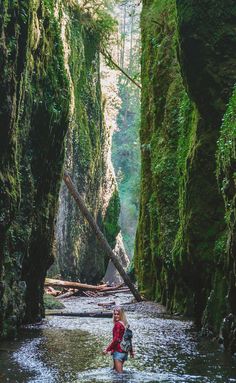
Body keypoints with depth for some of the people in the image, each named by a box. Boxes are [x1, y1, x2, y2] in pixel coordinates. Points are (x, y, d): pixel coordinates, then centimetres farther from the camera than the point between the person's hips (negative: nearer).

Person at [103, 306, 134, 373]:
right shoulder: (125, 324, 10)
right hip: (125, 351, 8)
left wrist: (107, 349, -14)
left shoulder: (117, 324, -14)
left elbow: (116, 339, -18)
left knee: (119, 372, -3)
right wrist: (131, 351, 24)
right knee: (115, 369, 18)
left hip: (118, 351, -8)